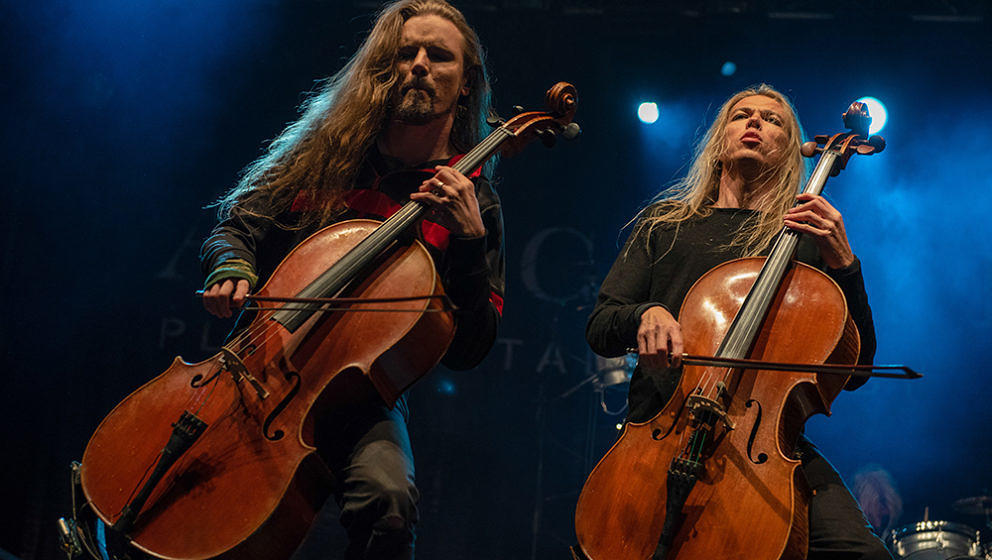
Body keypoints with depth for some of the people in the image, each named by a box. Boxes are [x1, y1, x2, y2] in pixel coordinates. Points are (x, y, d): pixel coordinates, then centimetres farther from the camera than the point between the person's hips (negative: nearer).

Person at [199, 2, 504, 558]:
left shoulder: (472, 202, 3)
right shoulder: (327, 151, 9)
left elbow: (467, 351, -3)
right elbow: (235, 227, 16)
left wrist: (469, 241, -16)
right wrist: (230, 269, -8)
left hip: (362, 396, -2)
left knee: (388, 501, -33)